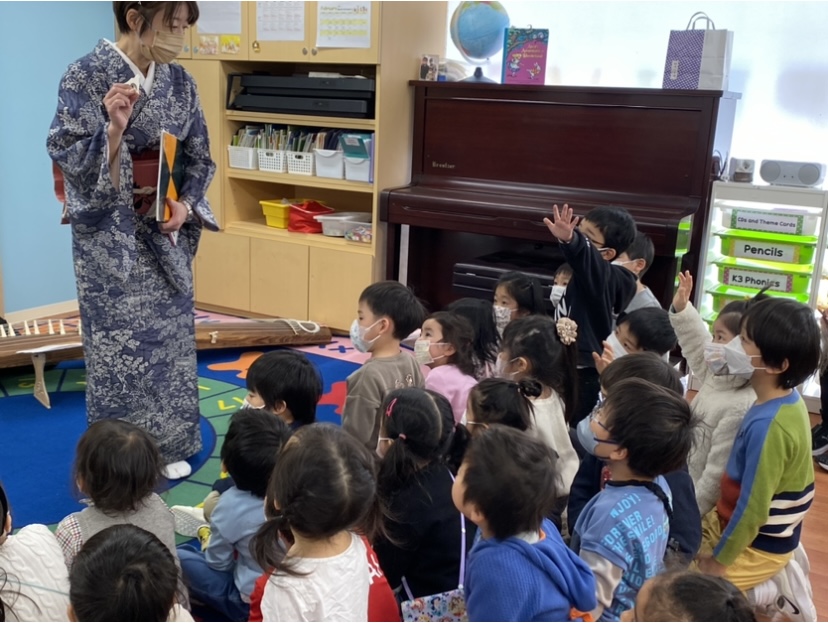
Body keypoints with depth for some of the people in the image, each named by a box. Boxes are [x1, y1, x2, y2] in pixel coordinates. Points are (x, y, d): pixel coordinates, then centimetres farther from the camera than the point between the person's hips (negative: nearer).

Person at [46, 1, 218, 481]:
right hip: (110, 237, -5)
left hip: (165, 233, 5)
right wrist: (113, 129, -31)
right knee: (120, 346, 1)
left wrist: (185, 204, -6)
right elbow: (68, 158, -15)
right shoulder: (86, 77, -12)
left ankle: (169, 447, 28)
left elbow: (199, 158, 10)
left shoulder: (179, 81, 3)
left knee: (170, 338, 12)